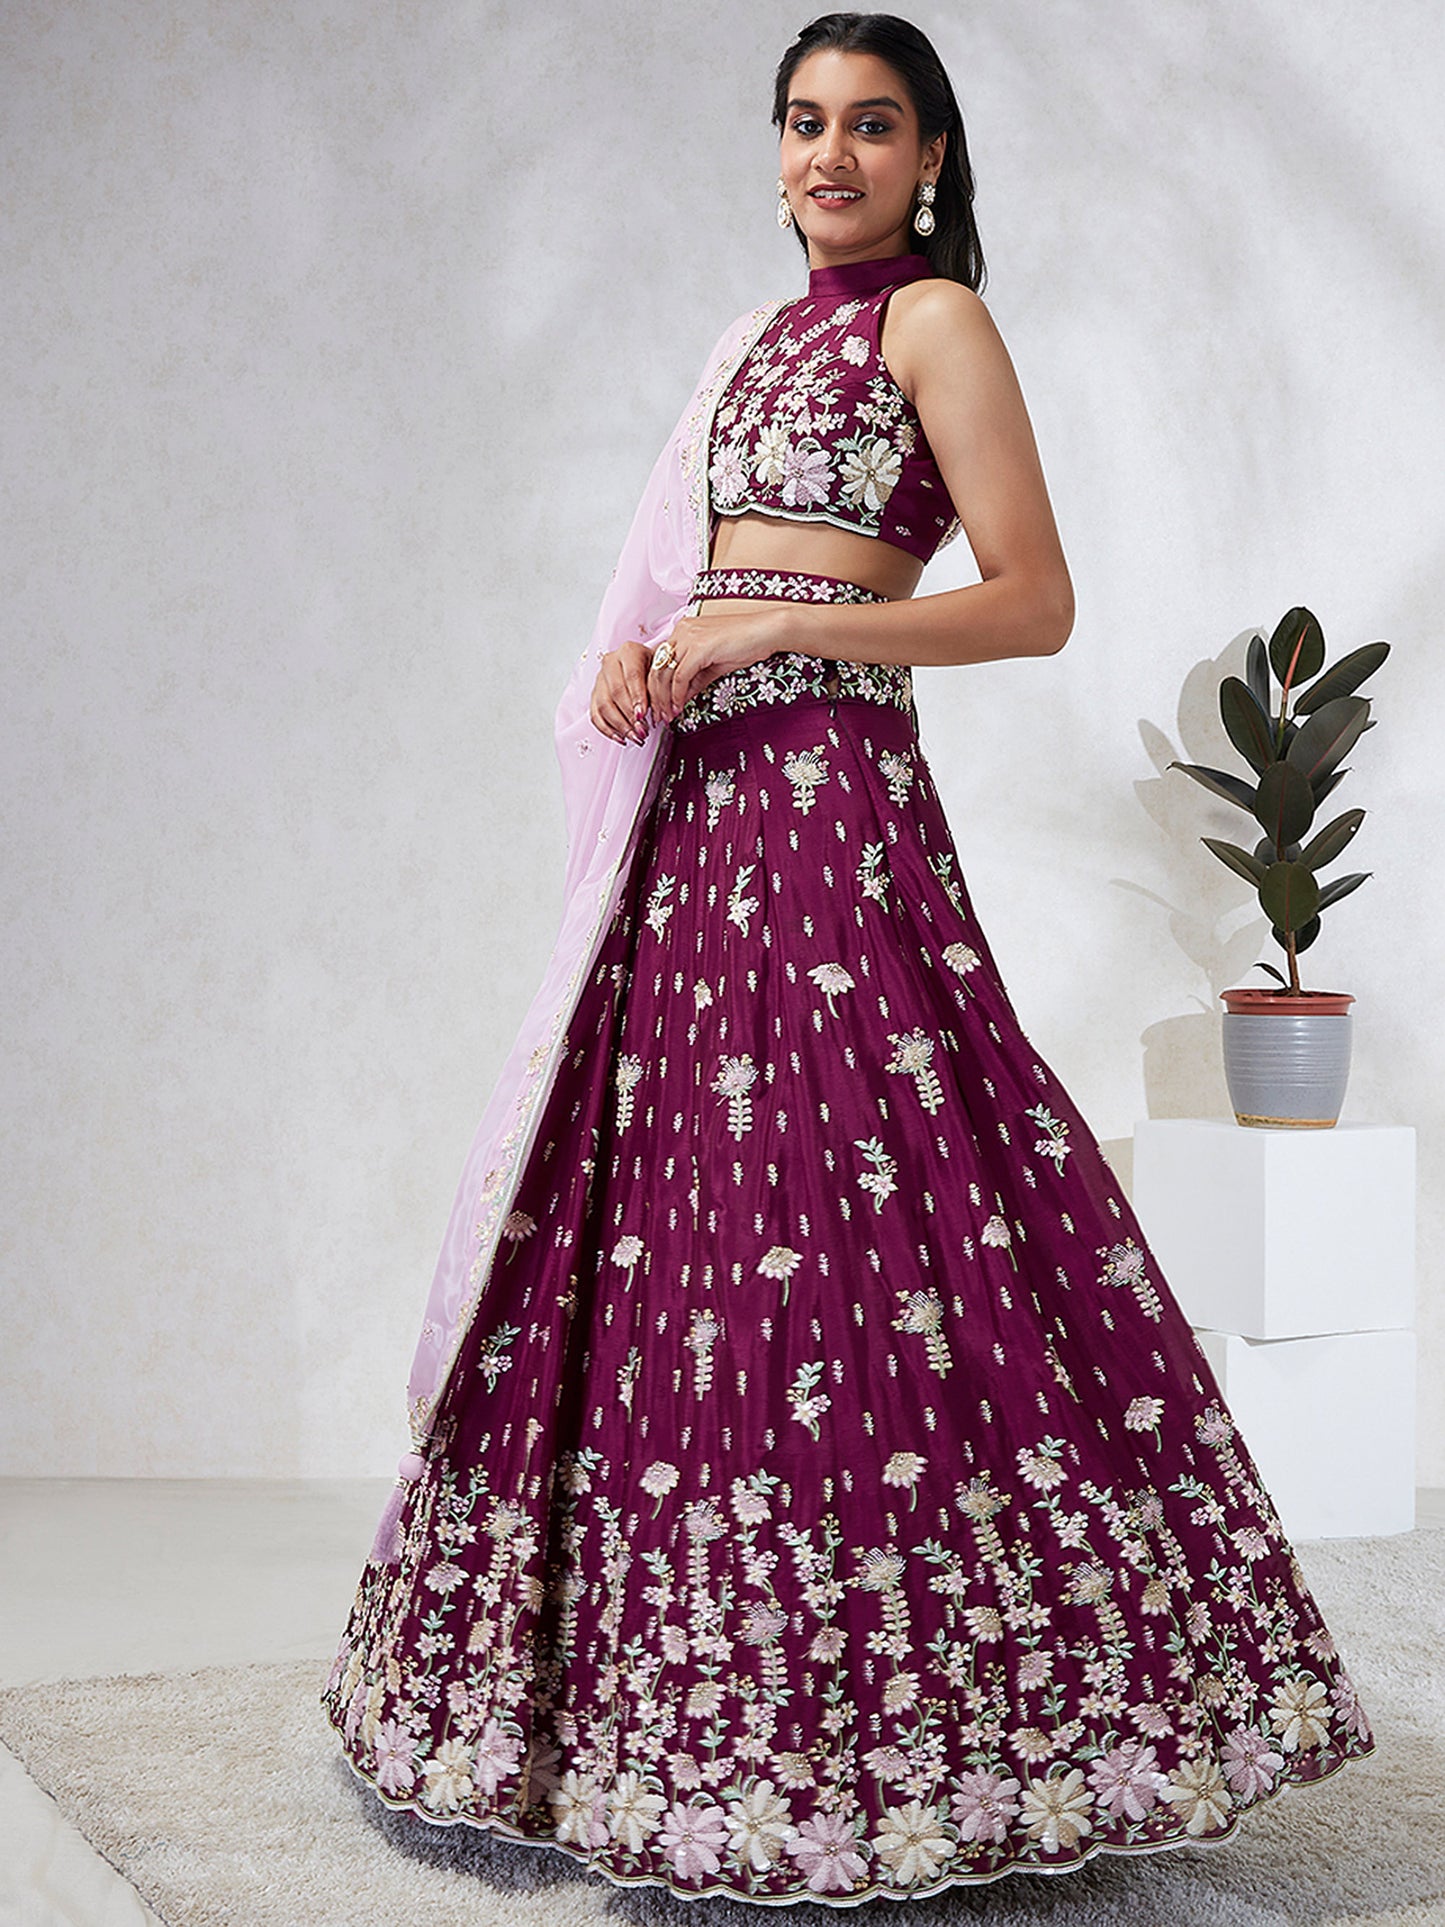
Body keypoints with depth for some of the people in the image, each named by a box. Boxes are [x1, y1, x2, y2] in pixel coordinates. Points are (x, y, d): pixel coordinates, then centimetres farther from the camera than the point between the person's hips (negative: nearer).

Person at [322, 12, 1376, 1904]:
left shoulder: (934, 317, 1)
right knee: (665, 1205, 7)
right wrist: (639, 654, 1)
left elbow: (1035, 599, -9)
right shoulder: (776, 329, 23)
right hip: (698, 795, 8)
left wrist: (763, 628, -14)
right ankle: (702, 1701, 19)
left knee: (831, 1213, -11)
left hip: (825, 791, -8)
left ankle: (893, 1719, 1)